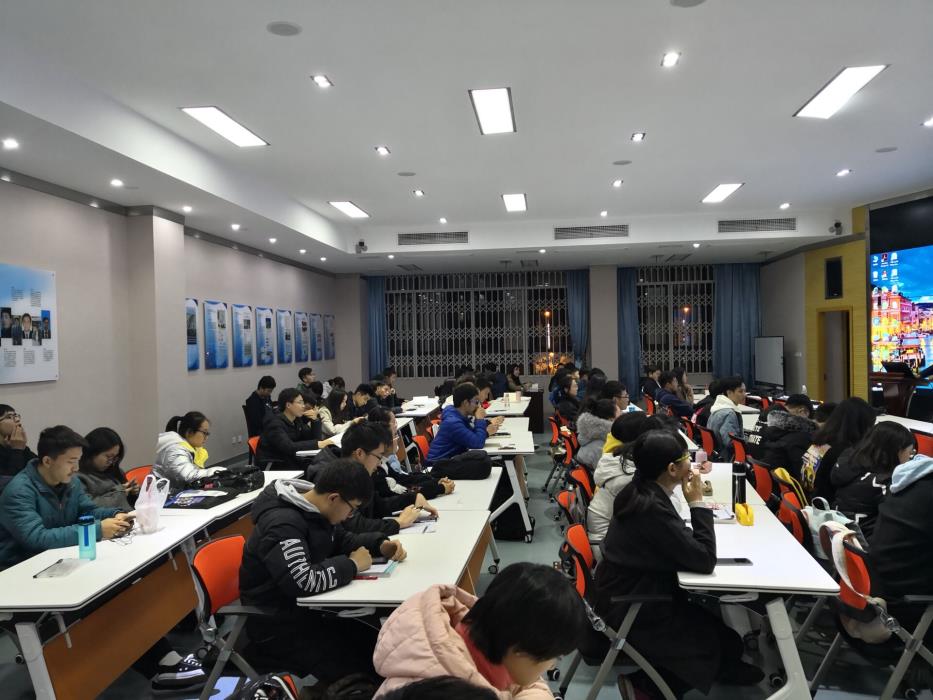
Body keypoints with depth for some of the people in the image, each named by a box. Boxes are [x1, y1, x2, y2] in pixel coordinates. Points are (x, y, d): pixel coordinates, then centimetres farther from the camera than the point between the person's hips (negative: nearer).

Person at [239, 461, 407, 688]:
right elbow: (302, 582, -37)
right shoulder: (282, 524, -26)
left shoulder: (316, 510, 2)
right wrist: (352, 565, -22)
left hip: (308, 612, 9)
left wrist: (380, 544, 0)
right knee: (358, 673, -18)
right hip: (277, 626, -9)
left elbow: (342, 540, 18)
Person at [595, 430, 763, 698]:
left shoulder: (641, 492, -1)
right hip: (632, 612, -9)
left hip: (632, 594, 9)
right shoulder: (651, 507, -30)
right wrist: (697, 502, -19)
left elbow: (681, 543, 11)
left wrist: (692, 499, -2)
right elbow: (704, 560, -25)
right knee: (721, 644, 6)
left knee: (718, 628, 12)